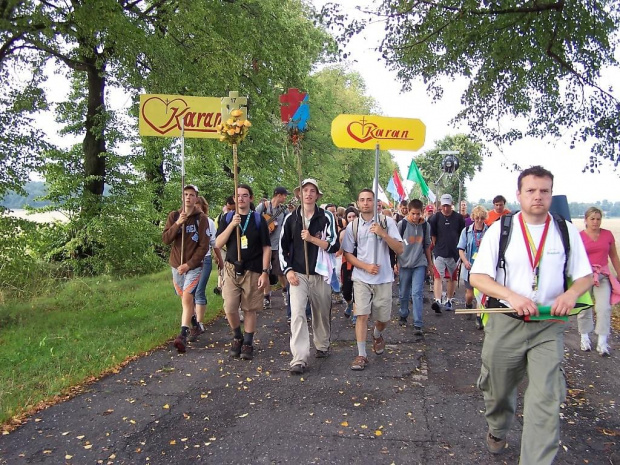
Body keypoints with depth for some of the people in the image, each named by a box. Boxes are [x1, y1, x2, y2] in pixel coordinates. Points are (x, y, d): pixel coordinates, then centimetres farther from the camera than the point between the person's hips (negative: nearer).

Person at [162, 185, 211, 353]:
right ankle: (193, 321, 37)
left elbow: (203, 246, -9)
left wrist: (189, 264, -16)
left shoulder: (201, 218, -6)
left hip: (194, 266, -4)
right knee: (185, 299, 14)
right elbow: (165, 239, -5)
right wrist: (178, 223, -19)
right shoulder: (174, 216, 5)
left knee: (187, 298, -18)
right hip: (176, 265, 4)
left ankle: (183, 335, -22)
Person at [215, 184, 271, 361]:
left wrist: (265, 272, -8)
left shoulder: (258, 219, 0)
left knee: (250, 309, 5)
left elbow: (266, 248, -1)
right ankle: (237, 337, 21)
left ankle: (248, 343, 20)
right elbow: (218, 244, -4)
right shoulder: (227, 218, 6)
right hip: (232, 269, 1)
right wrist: (232, 225, -15)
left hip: (253, 271, -1)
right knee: (230, 308, -5)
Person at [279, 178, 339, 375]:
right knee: (297, 314, -11)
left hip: (320, 274, 0)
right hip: (297, 274, 0)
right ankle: (299, 359, -10)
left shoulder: (326, 217, -1)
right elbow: (283, 247, 8)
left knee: (322, 313, 14)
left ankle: (322, 345, 38)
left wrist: (312, 238, -20)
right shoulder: (291, 218, 5)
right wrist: (288, 270, -3)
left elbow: (334, 245, -8)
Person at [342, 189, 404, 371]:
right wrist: (366, 266, -11)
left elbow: (400, 249, -8)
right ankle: (361, 355, 2)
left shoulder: (387, 222, -4)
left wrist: (383, 234, -23)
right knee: (362, 315, -8)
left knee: (383, 318, 11)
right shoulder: (352, 226, 1)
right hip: (361, 278, 0)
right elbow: (348, 254, 4)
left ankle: (377, 335, 44)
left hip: (384, 278, 0)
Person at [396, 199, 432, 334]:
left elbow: (427, 245, 12)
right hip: (404, 264, 0)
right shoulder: (402, 224, -4)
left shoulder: (425, 225, 2)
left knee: (417, 294, -7)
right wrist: (395, 262, -2)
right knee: (403, 293, 11)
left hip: (420, 264, 0)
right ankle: (403, 315, 32)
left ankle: (418, 324, -5)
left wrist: (429, 263, 16)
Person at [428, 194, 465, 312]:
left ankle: (449, 301, 24)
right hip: (439, 253, -2)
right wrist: (437, 246, 2)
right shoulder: (436, 217, -2)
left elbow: (462, 235, 8)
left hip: (454, 253, 2)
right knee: (438, 276, -13)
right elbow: (432, 235, 3)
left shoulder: (458, 218, 1)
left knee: (452, 278, 11)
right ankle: (437, 301, -22)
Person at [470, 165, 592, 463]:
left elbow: (585, 276, 8)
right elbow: (478, 277, -6)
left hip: (548, 327, 0)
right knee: (498, 391, 17)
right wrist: (511, 296, -22)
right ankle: (497, 432, 48)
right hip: (505, 324, 0)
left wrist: (571, 293, -15)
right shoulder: (500, 230, -4)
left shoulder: (566, 232, 1)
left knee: (546, 401, -7)